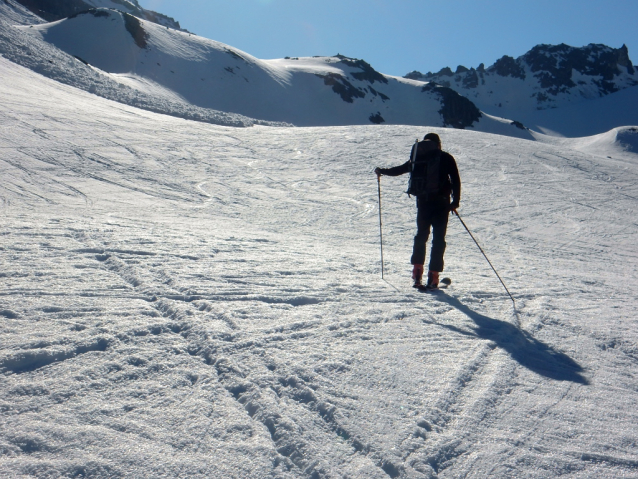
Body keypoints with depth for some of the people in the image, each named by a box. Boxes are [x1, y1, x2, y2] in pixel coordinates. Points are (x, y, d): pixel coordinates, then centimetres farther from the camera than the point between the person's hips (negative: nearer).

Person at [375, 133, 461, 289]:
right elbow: (455, 180, -2)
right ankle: (433, 275, -4)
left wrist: (381, 171, 36)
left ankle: (417, 269, 5)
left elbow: (398, 169, 20)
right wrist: (455, 201, 4)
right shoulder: (446, 158, 4)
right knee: (438, 238, 1)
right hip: (441, 202, -2)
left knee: (421, 235, 17)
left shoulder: (417, 158, 10)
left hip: (423, 202, 3)